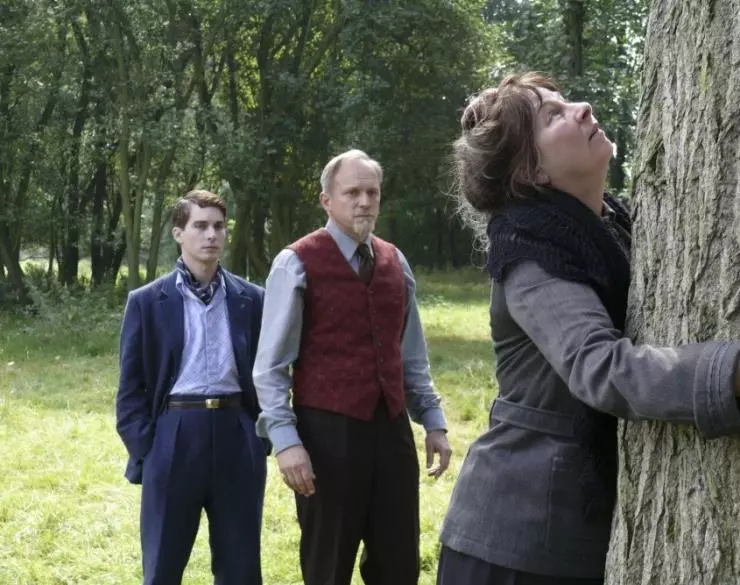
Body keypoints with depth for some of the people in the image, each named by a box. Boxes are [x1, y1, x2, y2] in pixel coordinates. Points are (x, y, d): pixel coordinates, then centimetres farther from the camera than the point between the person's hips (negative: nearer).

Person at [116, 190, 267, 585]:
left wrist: (262, 439, 2)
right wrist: (144, 450, -5)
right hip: (173, 440, -1)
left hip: (236, 439, 2)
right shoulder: (147, 302, 3)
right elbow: (131, 386, 3)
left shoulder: (252, 300, 7)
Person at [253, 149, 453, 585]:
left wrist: (433, 421, 12)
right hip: (327, 430, -5)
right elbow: (271, 366, -8)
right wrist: (286, 439, -16)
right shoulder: (297, 264, -7)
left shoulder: (396, 263, 10)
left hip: (392, 427, 5)